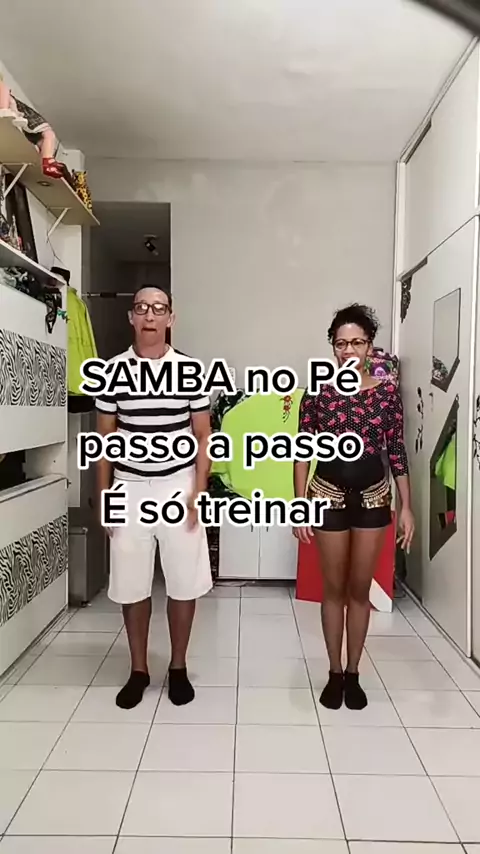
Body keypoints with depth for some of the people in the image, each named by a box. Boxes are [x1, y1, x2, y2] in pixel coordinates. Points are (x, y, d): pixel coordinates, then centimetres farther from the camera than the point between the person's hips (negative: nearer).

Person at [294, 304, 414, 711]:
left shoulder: (387, 392, -2)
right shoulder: (317, 392, -5)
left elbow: (397, 452, 1)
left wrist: (406, 506, -2)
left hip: (373, 498, 1)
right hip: (330, 497, -1)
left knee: (360, 589, 12)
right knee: (334, 588, 10)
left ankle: (354, 674, 29)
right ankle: (334, 673, 27)